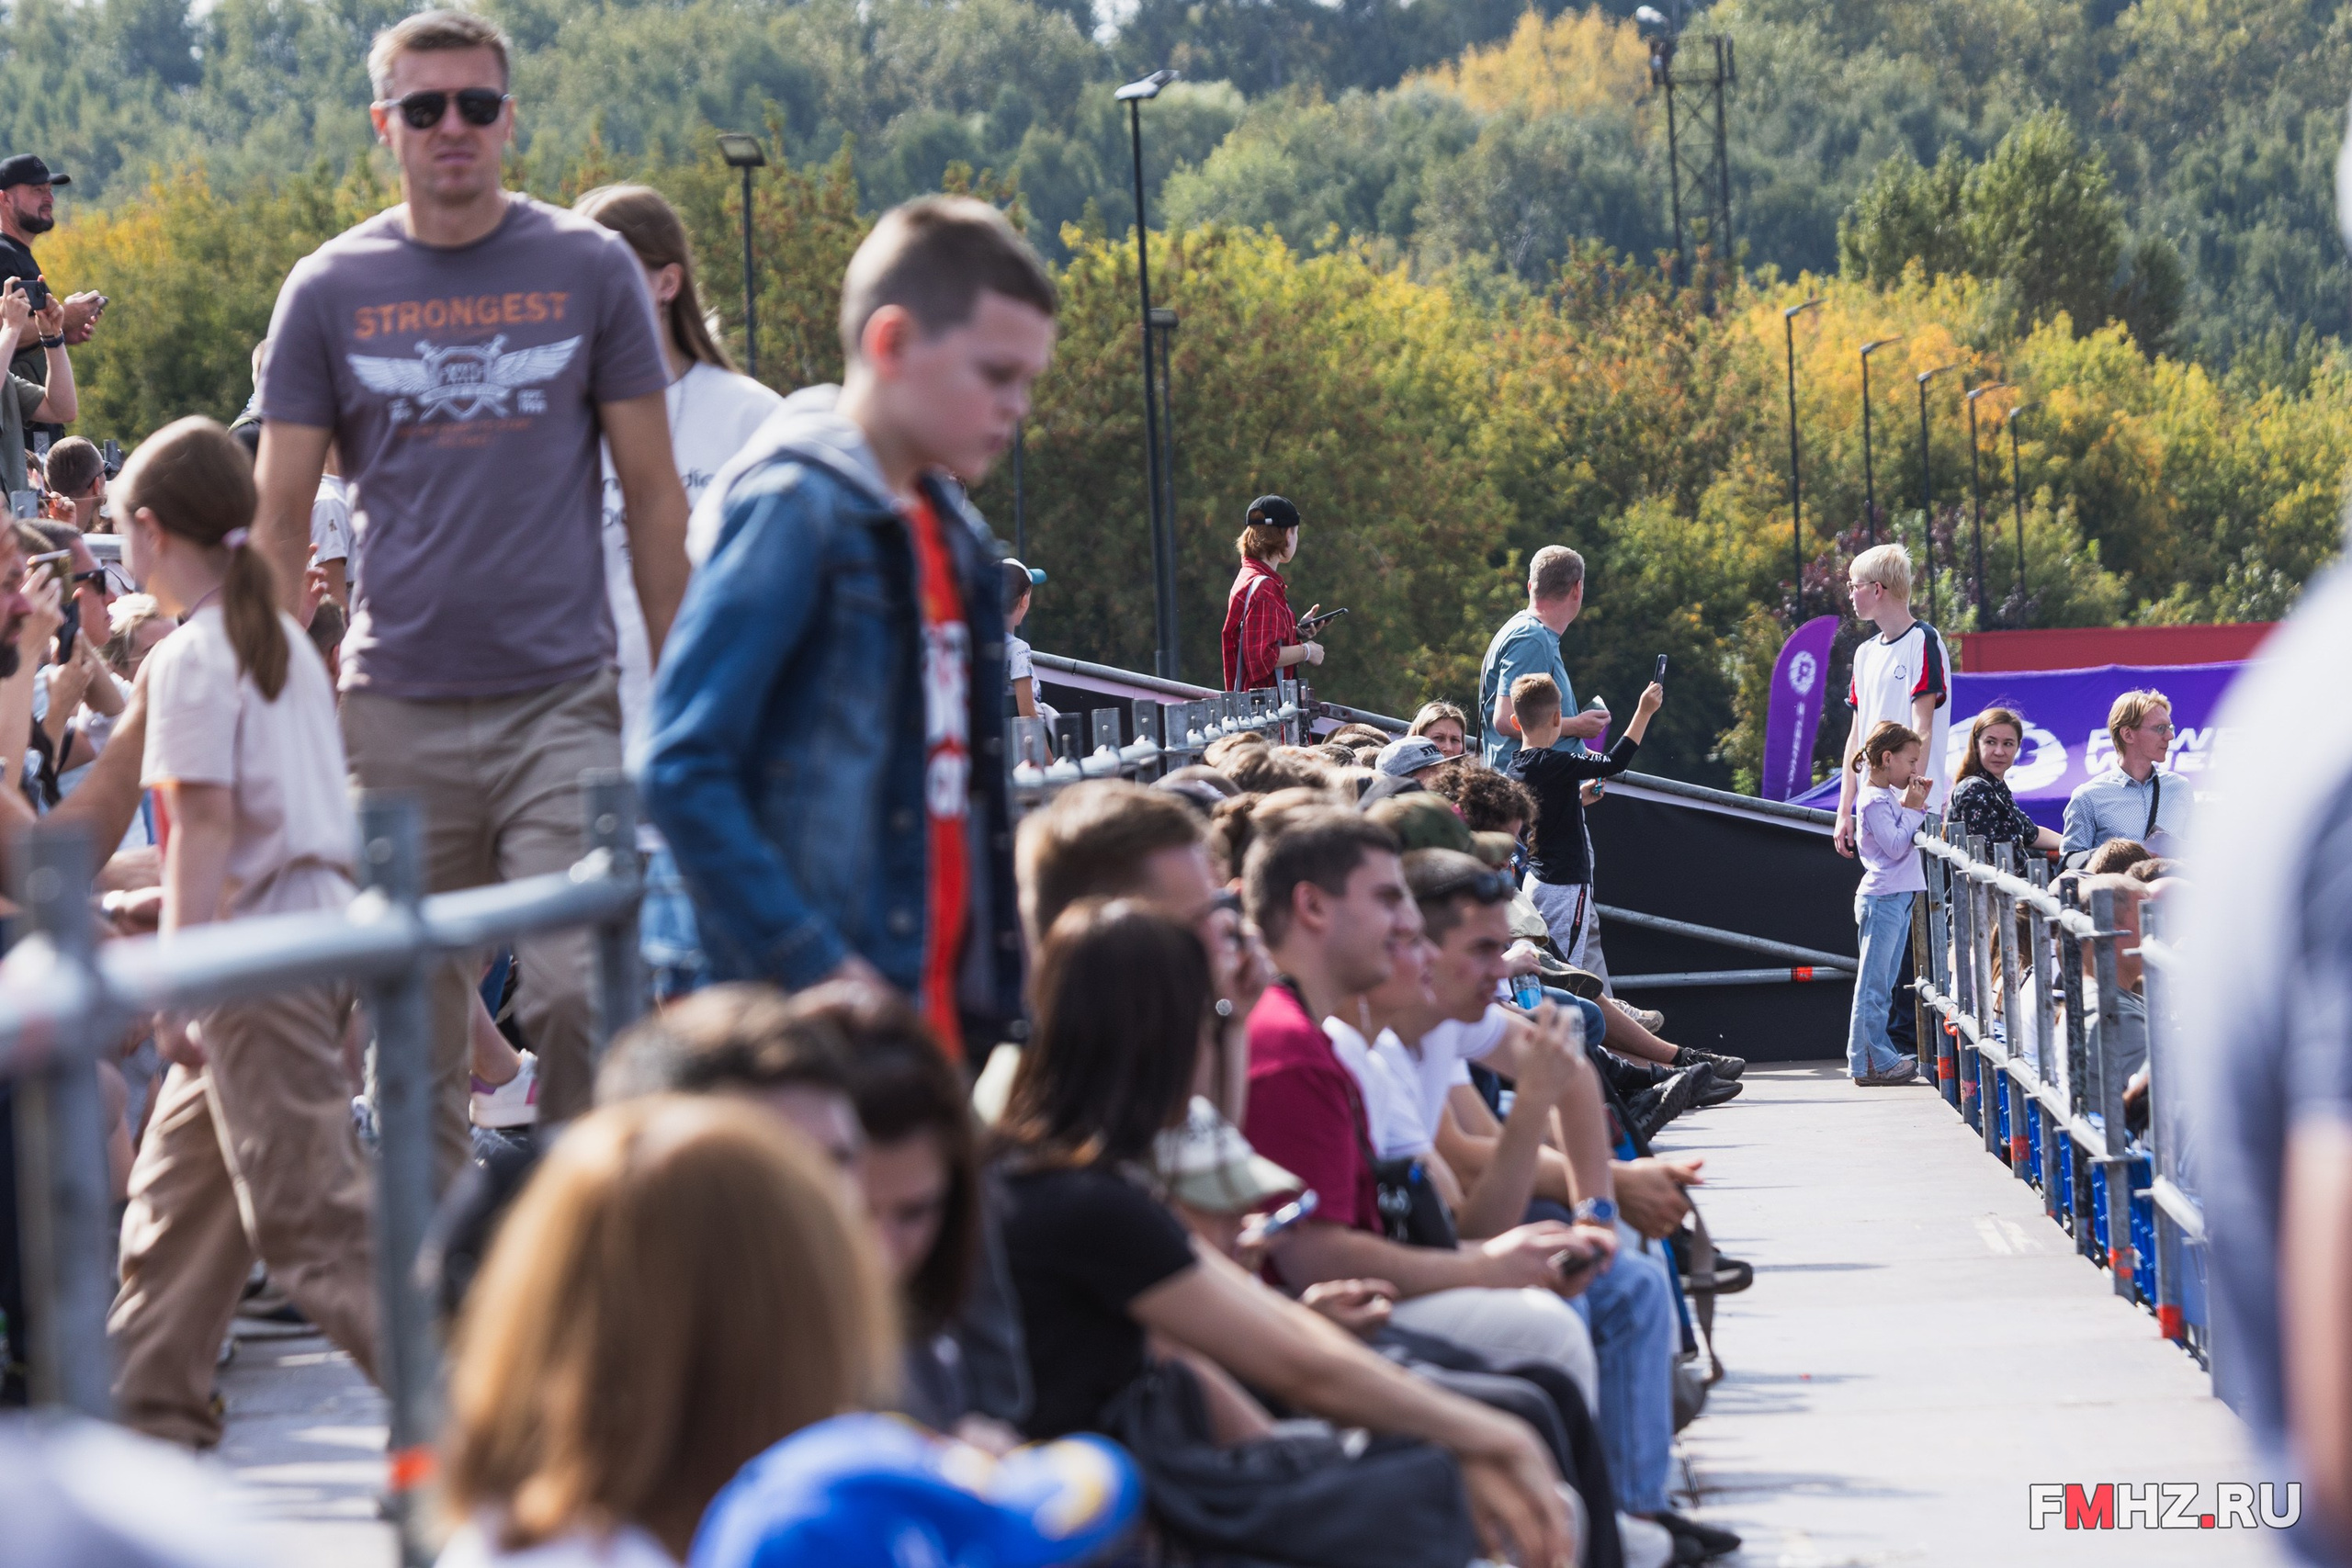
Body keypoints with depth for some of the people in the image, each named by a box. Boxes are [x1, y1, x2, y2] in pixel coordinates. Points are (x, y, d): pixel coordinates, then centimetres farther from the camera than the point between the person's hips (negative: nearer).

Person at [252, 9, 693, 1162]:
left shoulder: (589, 269, 4)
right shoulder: (328, 291, 5)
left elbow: (652, 493, 8)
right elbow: (281, 518, 8)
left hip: (563, 698, -1)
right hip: (396, 714, 1)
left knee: (579, 993, -12)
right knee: (412, 1024, 5)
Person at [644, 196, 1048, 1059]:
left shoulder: (953, 534, 17)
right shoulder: (793, 508, -9)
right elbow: (684, 772, -15)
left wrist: (994, 984, 12)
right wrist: (816, 968, -19)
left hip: (937, 1006, 8)